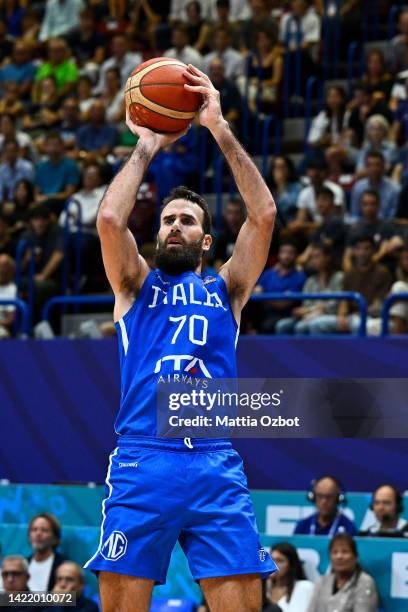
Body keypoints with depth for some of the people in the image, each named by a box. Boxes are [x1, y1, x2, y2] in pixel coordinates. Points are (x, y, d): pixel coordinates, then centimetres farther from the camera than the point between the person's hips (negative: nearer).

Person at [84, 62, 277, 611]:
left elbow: (264, 214, 6)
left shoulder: (226, 288, 19)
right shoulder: (136, 286, 18)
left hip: (217, 466, 1)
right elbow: (110, 219, 0)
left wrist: (220, 128, 5)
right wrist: (148, 146, 8)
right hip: (141, 460, -1)